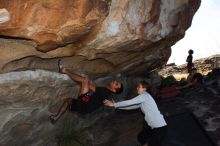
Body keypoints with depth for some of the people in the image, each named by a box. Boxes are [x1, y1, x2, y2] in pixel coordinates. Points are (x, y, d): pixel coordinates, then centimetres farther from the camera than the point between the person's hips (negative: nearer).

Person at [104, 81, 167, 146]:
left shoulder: (144, 96, -15)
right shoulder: (141, 101, 13)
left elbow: (129, 102, -17)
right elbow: (131, 106, 14)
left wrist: (114, 104, -12)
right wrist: (116, 104, 9)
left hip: (159, 126, -10)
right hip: (152, 125, 10)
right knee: (141, 137, 24)